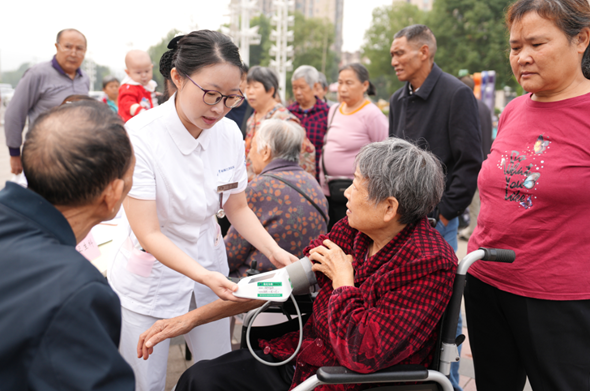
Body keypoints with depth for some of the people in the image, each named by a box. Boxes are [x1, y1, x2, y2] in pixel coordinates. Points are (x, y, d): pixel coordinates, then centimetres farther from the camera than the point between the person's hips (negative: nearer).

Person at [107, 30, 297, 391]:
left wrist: (273, 251, -12)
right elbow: (149, 233, -24)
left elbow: (237, 207, 5)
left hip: (211, 269, 5)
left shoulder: (230, 133, -7)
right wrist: (205, 276, -38)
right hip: (151, 280, -4)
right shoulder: (140, 135, -23)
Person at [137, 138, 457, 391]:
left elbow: (362, 355, -31)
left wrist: (343, 282, -16)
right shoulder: (353, 228, -2)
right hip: (304, 354, 6)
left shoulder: (429, 265, -24)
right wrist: (191, 318, 0)